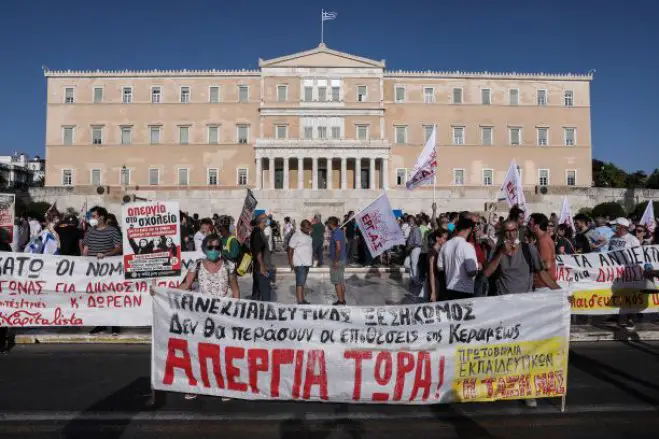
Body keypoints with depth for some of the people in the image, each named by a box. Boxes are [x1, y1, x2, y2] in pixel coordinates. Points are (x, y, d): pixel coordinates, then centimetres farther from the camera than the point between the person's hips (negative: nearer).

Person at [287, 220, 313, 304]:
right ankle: (300, 302, -10)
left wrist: (312, 258, 19)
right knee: (300, 283, -10)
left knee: (303, 282, 14)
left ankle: (302, 300, 20)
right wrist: (291, 263, -18)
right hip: (299, 263, -8)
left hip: (306, 263, 8)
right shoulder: (296, 236, -14)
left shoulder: (308, 235, 12)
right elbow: (290, 249, -15)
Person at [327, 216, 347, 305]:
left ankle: (340, 300, 3)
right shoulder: (341, 231, 11)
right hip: (342, 259, 10)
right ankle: (343, 299, 21)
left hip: (337, 260, -10)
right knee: (341, 281, 15)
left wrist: (335, 261, -23)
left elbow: (338, 248, -26)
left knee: (336, 281, -2)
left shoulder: (336, 233, -19)